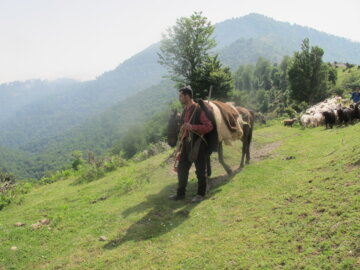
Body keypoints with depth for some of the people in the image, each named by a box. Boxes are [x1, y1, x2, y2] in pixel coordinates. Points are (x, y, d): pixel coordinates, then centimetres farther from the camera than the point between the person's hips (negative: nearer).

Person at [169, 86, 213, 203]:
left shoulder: (199, 109, -15)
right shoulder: (185, 110, 9)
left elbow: (209, 126, -18)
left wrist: (192, 127, -26)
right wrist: (181, 140, 17)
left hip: (198, 144, -8)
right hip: (187, 143, 8)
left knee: (200, 170, 6)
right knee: (182, 168, 12)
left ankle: (201, 194, 19)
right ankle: (180, 193, 24)